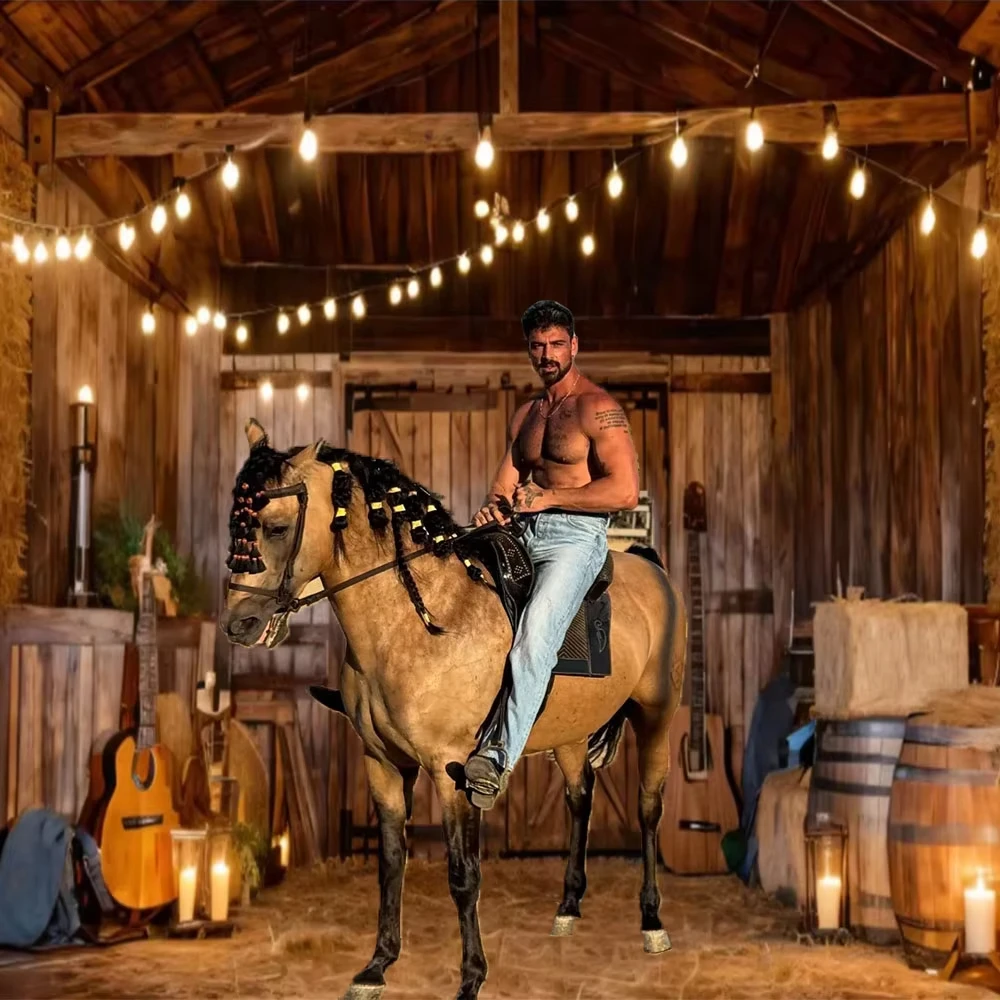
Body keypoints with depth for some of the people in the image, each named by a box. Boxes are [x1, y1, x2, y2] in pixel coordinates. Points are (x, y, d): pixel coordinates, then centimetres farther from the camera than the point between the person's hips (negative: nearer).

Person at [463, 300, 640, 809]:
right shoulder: (526, 414, 19)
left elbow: (626, 491, -14)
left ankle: (500, 754, -35)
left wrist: (549, 496, -16)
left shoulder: (598, 408, -4)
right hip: (521, 536, 8)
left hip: (575, 538, -8)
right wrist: (494, 508, -6)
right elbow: (506, 484, 19)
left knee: (534, 633, -28)